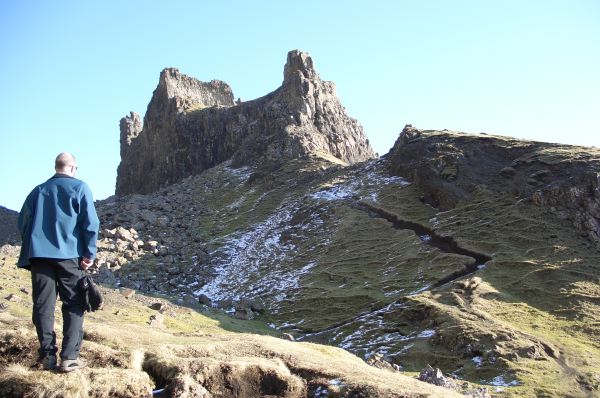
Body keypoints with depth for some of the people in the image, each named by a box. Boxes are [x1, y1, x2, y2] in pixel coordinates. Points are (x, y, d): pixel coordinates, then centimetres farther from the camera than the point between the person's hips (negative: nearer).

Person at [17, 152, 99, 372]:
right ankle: (70, 357, -1)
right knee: (73, 306, 3)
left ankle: (47, 355, 7)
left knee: (43, 305, 7)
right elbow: (90, 222, -7)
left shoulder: (38, 190, 14)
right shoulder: (79, 188, 2)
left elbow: (23, 221, 13)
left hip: (38, 255, 3)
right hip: (69, 255, -3)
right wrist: (90, 253, -3)